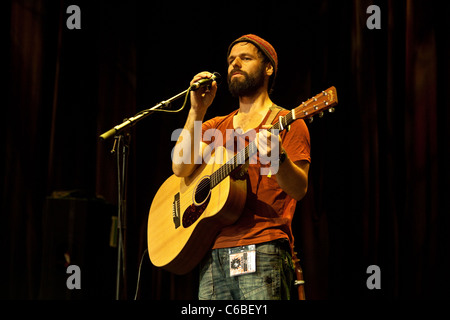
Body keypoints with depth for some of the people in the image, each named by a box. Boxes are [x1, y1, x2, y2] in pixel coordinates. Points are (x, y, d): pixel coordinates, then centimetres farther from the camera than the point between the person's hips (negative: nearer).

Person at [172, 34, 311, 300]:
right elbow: (180, 168, 5)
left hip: (261, 251, -4)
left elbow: (299, 190, -7)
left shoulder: (286, 123, 6)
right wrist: (197, 110, -1)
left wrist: (277, 156, -27)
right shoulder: (215, 127, 22)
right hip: (213, 254, 5)